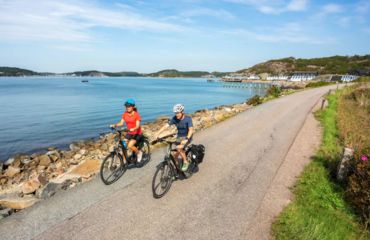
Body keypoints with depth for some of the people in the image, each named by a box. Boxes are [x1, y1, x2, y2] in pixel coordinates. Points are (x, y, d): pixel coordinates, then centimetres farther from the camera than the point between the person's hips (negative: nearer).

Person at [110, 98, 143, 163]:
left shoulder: (136, 115, -16)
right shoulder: (125, 114, 0)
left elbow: (137, 125, -22)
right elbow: (121, 123, 0)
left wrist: (133, 129, -42)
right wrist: (114, 125, -18)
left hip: (137, 133, -5)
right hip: (129, 133, 6)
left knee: (130, 146, -22)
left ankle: (139, 152, 6)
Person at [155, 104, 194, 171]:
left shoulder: (188, 119, -22)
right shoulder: (174, 118, -11)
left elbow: (191, 129, -32)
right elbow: (165, 126, -16)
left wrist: (186, 139, -48)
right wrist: (157, 134, -26)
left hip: (187, 137, -4)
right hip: (179, 137, 5)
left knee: (179, 148, -27)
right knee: (176, 154, 0)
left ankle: (186, 162, -7)